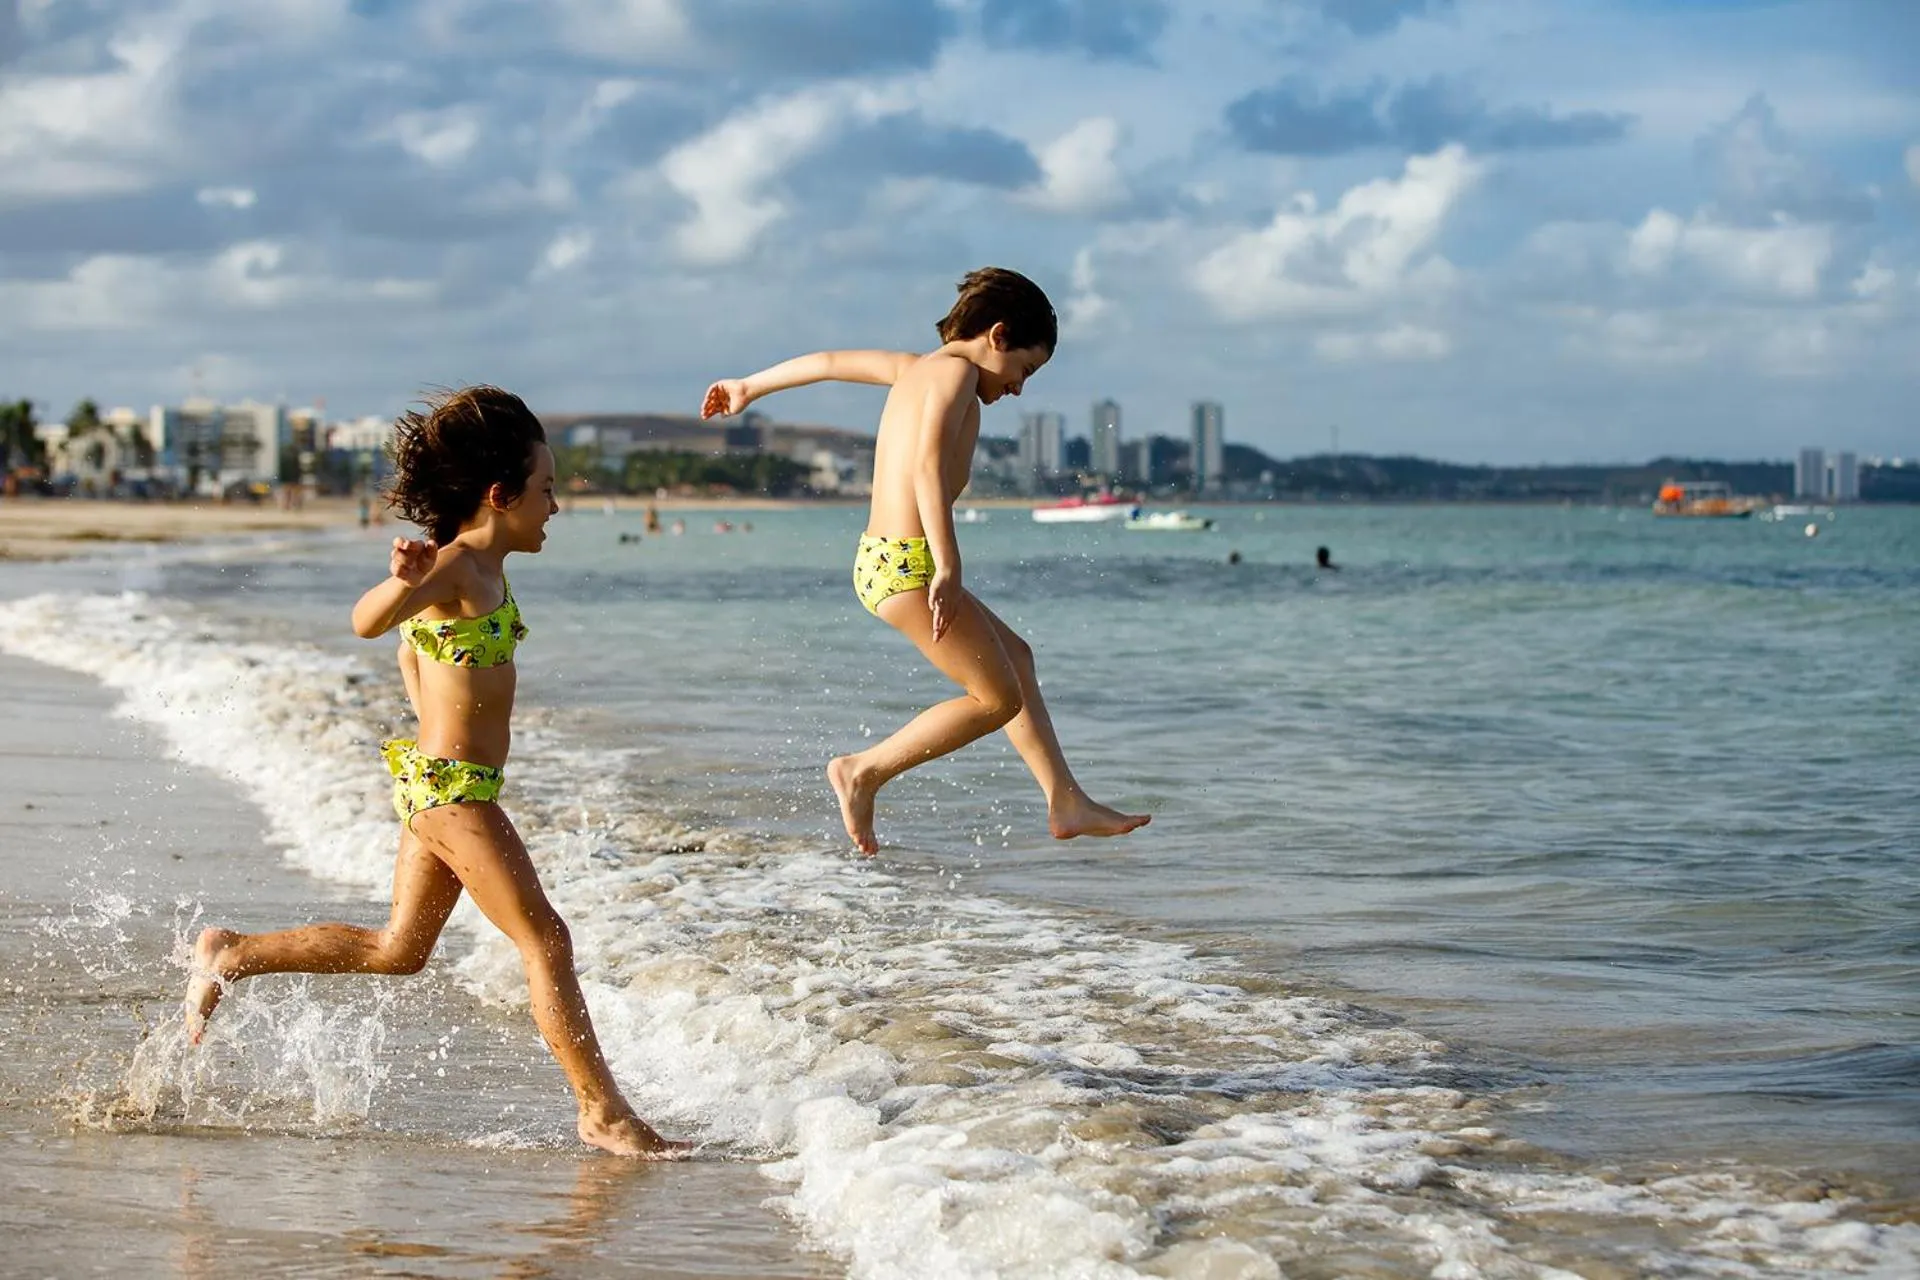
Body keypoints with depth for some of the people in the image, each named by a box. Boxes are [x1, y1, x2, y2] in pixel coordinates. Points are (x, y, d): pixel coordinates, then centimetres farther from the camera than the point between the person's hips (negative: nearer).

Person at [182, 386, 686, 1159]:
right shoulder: (456, 567, -18)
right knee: (546, 941, -6)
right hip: (452, 788, -10)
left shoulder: (486, 570, 11)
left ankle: (231, 957, 23)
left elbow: (410, 657, 25)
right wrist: (403, 581, -54)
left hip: (439, 779, 10)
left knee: (399, 950, 18)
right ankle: (603, 1113, -1)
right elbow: (369, 624, -35)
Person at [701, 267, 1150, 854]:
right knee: (997, 698, -4)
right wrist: (948, 567, -28)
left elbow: (829, 362, 30)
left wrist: (750, 387, 45)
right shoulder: (956, 371, -8)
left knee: (1014, 658, 19)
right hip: (908, 564, -11)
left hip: (880, 561, 11)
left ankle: (1066, 803, 20)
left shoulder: (917, 367, 18)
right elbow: (929, 466, -22)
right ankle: (864, 771, 0)